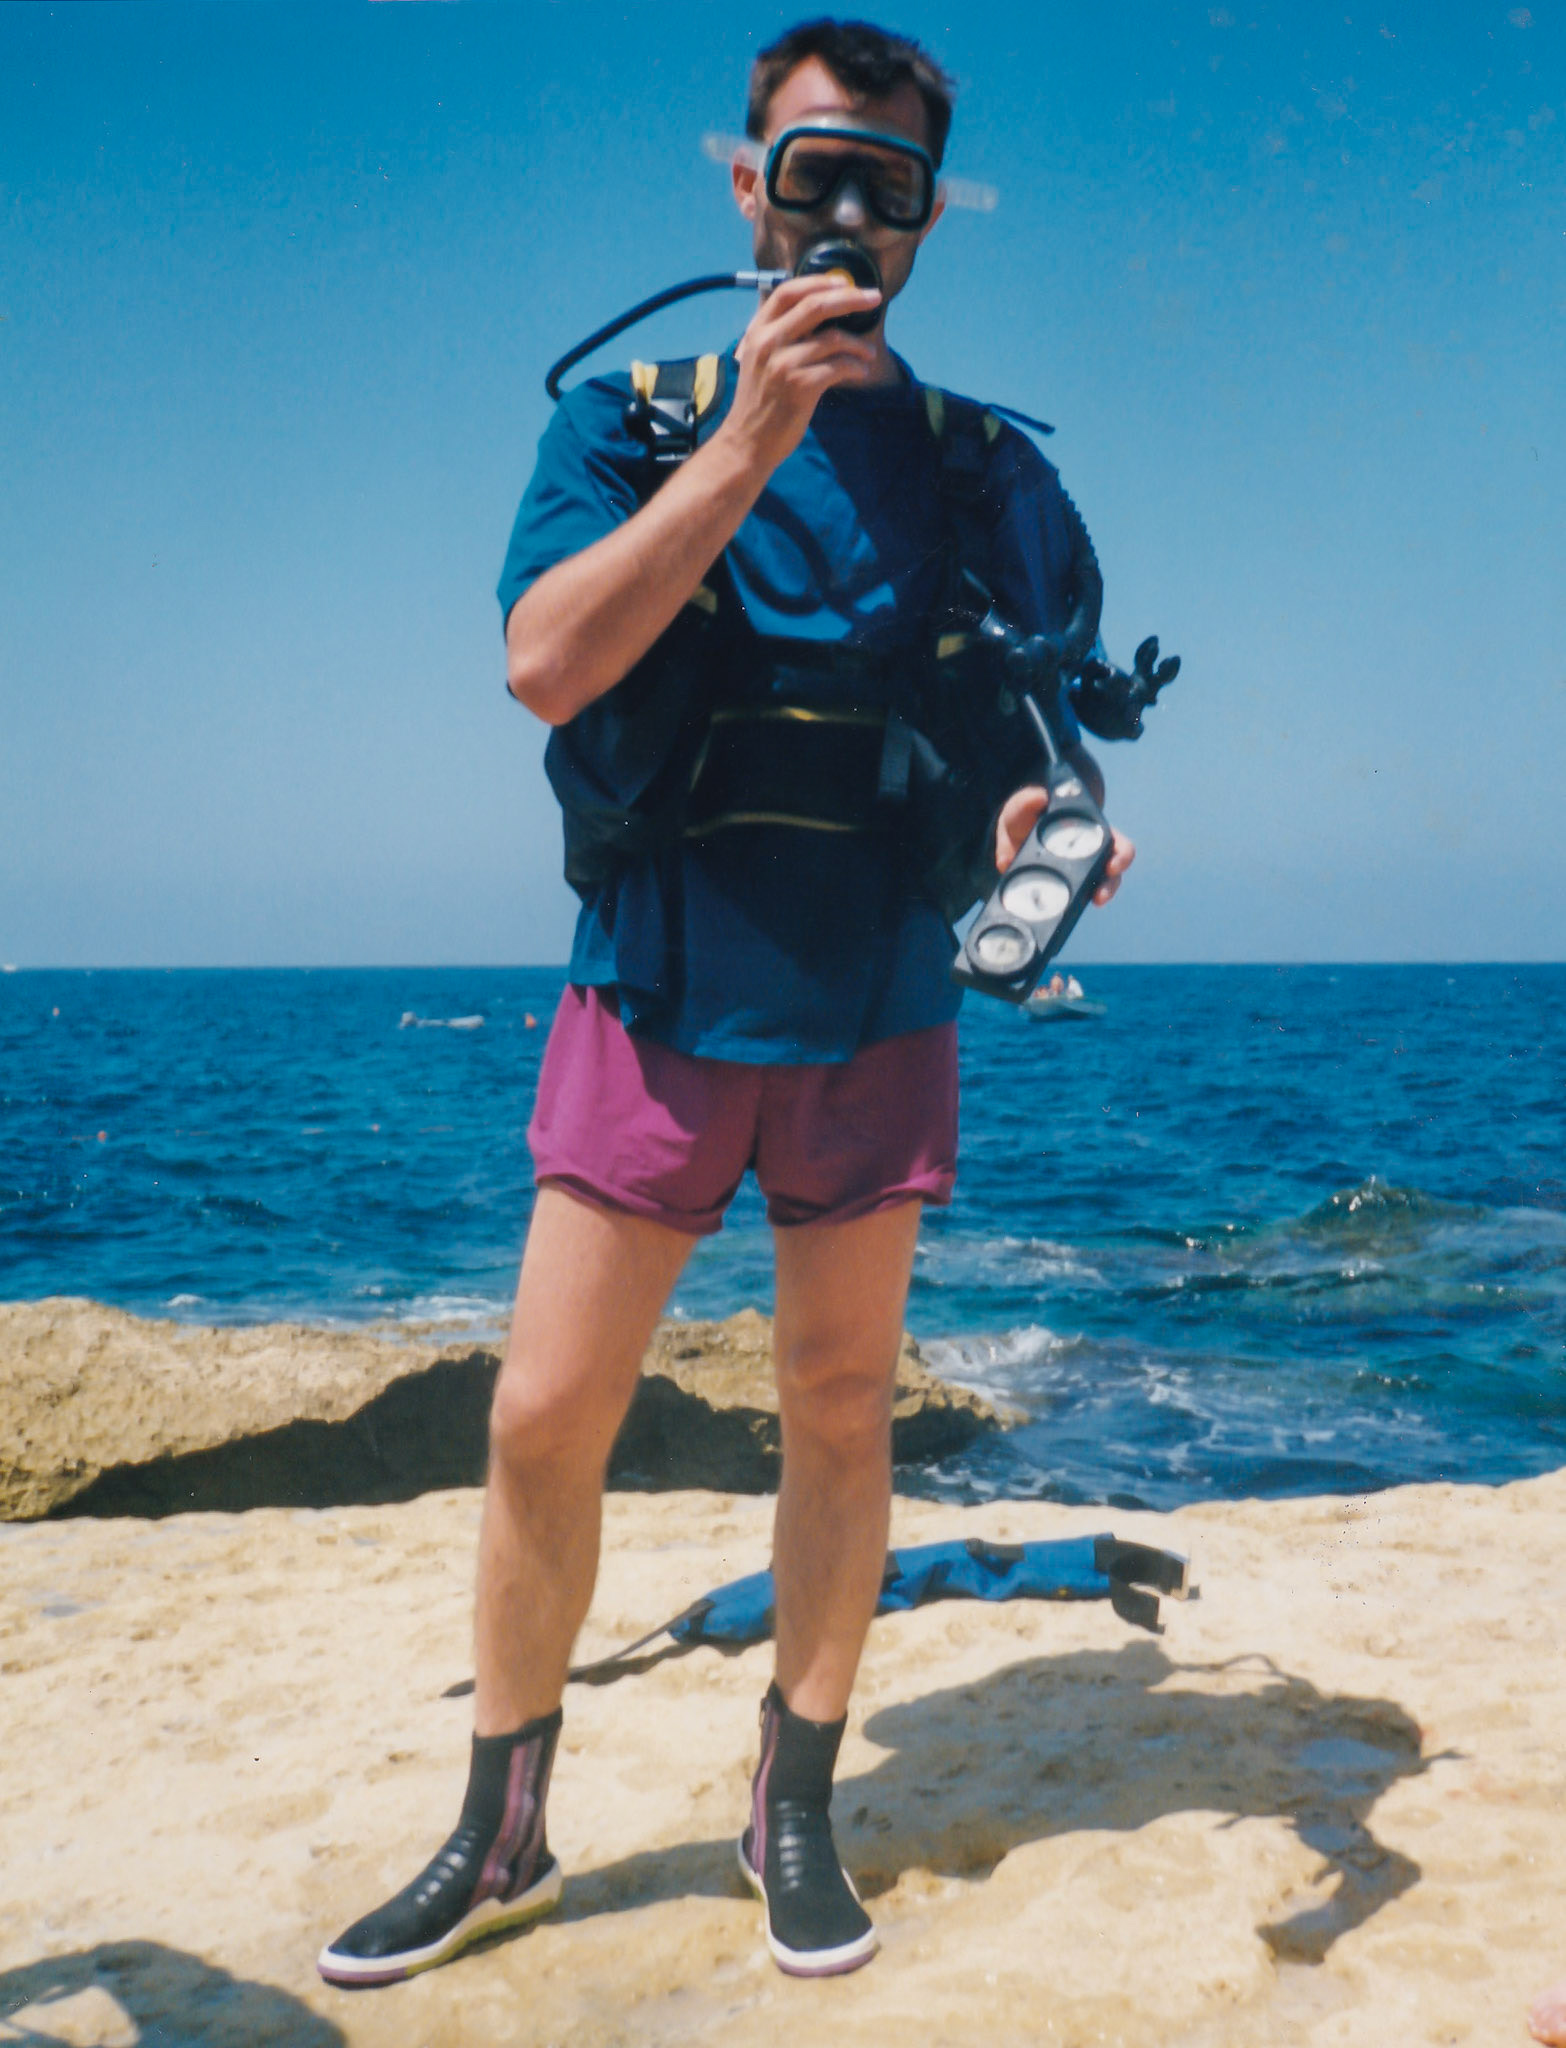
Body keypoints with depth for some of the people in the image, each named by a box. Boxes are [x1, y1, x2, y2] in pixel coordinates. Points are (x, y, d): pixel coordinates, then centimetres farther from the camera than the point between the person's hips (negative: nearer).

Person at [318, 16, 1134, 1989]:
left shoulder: (978, 469, 8)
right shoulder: (629, 418, 2)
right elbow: (546, 665, -14)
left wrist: (1050, 819, -14)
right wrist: (749, 440, -20)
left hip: (875, 1014, 2)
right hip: (657, 996, -1)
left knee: (840, 1410, 9)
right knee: (543, 1421, 1)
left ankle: (796, 1810, 26)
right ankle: (499, 1834, 21)